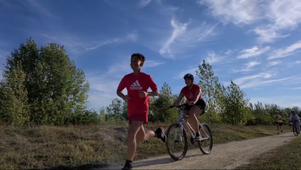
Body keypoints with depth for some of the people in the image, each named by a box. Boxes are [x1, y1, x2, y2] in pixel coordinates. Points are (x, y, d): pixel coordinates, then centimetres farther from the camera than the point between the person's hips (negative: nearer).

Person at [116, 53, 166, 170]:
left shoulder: (146, 77, -6)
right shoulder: (126, 78, 3)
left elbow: (157, 92, -2)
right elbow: (118, 91, 11)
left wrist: (147, 94, -23)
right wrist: (123, 97, -12)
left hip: (141, 110, -5)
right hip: (131, 110, 5)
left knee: (131, 134, -21)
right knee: (141, 138, 17)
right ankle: (157, 132, 47)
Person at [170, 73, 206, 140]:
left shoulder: (197, 87, -12)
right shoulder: (184, 89, 1)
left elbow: (197, 96, -31)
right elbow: (179, 99, -8)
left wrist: (193, 102, -53)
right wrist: (172, 105, -26)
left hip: (199, 103, -5)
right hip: (189, 105, 5)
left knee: (191, 114, -36)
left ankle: (198, 134, -27)